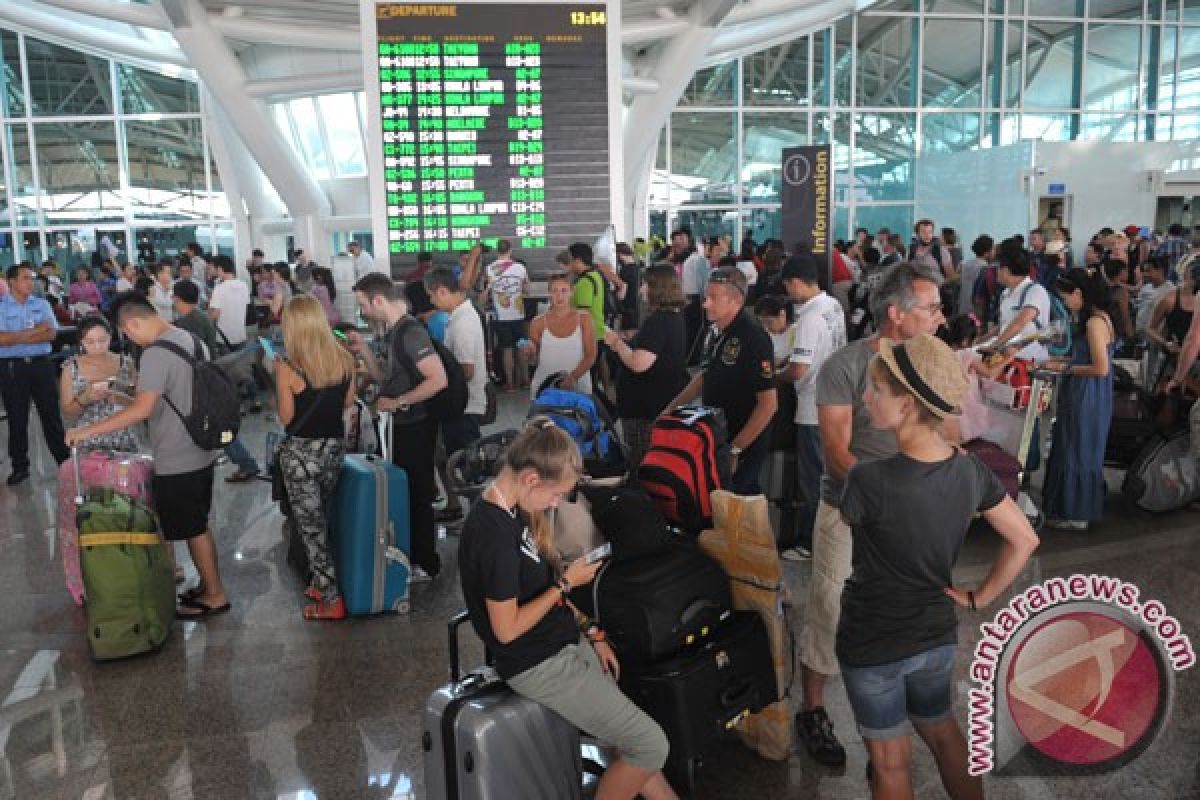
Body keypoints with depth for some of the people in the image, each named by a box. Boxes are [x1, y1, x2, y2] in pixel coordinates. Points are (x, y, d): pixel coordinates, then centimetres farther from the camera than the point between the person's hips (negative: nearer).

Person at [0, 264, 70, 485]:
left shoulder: (41, 304, 8)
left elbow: (51, 333, -5)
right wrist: (35, 331, -11)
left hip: (41, 364, 2)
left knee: (51, 414, 6)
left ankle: (65, 460, 13)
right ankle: (20, 466, 17)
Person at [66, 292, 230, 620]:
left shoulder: (156, 353, -21)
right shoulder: (192, 339, 7)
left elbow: (142, 409, -28)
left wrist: (88, 430, -23)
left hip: (177, 462, -9)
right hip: (200, 453, 9)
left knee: (192, 530, 4)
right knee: (198, 527, 19)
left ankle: (215, 595, 15)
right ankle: (208, 586, 30)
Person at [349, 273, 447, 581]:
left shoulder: (411, 332, -21)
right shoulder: (395, 331, 8)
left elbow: (438, 379, -28)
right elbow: (385, 377, 14)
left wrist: (398, 402, -21)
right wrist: (363, 349, 2)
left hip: (416, 425, -10)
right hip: (403, 425, 10)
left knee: (418, 494, 2)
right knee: (405, 490, 21)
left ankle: (426, 564, 16)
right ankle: (411, 552, 37)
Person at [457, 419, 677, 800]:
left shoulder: (513, 511, 3)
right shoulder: (493, 533, -26)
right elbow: (507, 629, -22)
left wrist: (591, 634, 7)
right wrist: (566, 583, -14)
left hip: (566, 643, 9)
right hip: (540, 665, -9)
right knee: (651, 746, -5)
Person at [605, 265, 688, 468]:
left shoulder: (658, 321, -21)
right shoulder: (675, 317, 10)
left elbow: (639, 364, -28)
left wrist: (617, 342, -12)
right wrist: (625, 341, 14)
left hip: (648, 409, -10)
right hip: (667, 403, 10)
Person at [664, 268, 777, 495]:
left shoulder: (753, 337, -19)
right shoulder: (718, 332, 7)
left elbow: (769, 404, -21)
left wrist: (735, 450, -20)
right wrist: (671, 409, 16)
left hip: (742, 450, -8)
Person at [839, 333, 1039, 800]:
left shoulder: (869, 479, -30)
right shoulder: (970, 470, -10)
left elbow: (845, 521, -9)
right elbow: (1025, 540, 1)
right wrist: (978, 599, 6)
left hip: (874, 643, -5)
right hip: (938, 636, 5)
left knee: (890, 762, 16)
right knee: (943, 734, 29)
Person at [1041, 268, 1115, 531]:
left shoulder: (1094, 322, -20)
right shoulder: (1098, 317, 9)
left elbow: (1101, 368, -23)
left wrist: (1066, 368, -14)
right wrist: (1065, 361, 7)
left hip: (1087, 400, -9)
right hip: (1083, 398, 9)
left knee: (1078, 452, 3)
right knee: (1073, 450, 17)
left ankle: (1076, 514, 15)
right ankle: (1068, 507, 29)